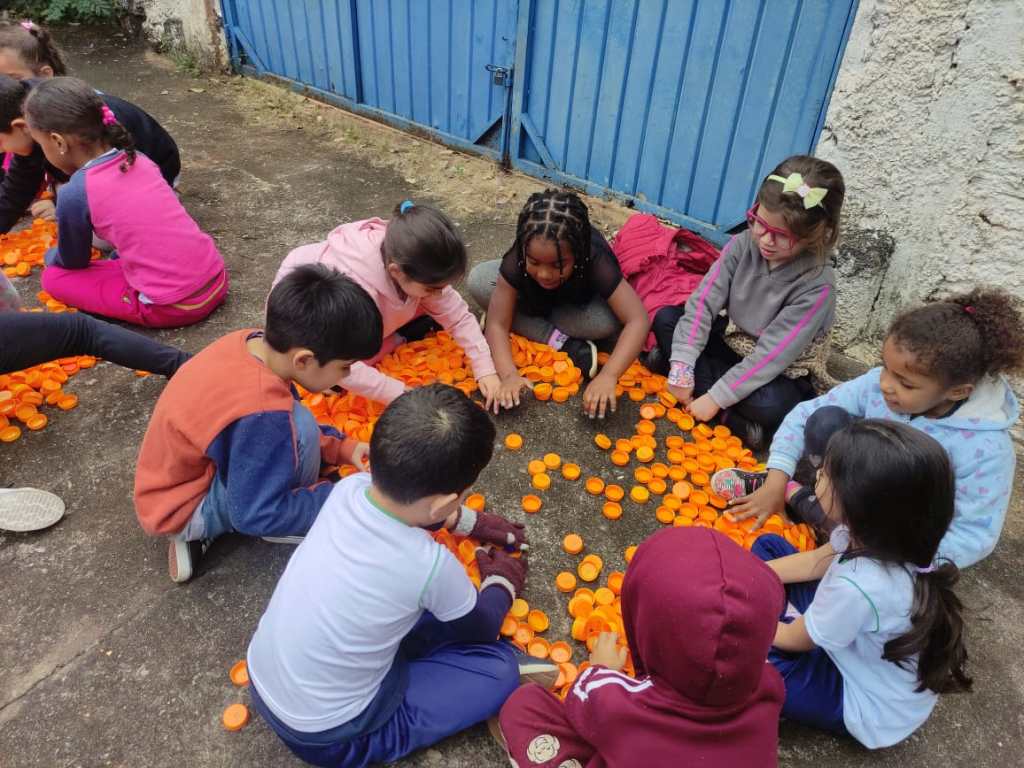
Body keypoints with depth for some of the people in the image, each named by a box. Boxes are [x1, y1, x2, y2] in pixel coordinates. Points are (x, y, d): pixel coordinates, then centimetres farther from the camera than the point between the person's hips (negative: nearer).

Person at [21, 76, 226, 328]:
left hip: (173, 308, -6)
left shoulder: (74, 193, -10)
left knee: (53, 277, 11)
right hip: (217, 279, 6)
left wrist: (50, 255, 32)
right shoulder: (138, 159, 7)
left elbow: (73, 262, 10)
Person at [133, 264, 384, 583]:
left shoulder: (251, 342, -11)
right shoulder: (261, 412, -35)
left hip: (185, 475, 9)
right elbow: (255, 514, -26)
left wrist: (339, 447, -1)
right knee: (299, 428, -25)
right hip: (181, 510, -8)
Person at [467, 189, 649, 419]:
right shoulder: (517, 261, -37)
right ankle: (564, 343, -24)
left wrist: (608, 376, -56)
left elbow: (638, 320, -42)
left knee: (610, 320, -36)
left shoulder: (595, 262, -39)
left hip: (580, 303, -2)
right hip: (533, 301, 2)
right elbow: (497, 324, -35)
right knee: (478, 280, -27)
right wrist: (509, 375, -53)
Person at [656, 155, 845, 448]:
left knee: (770, 405, -39)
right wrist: (682, 366, -27)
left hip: (780, 374, -6)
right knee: (666, 319, -12)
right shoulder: (743, 245, -16)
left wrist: (716, 398, -28)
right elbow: (703, 302, -18)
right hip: (733, 343, 6)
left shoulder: (817, 285, -27)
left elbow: (772, 355, -27)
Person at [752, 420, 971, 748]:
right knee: (768, 545, 5)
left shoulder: (859, 586, -42)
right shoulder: (884, 533, -20)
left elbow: (797, 640, -21)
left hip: (868, 708, -7)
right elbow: (813, 561, 0)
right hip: (854, 648, 7)